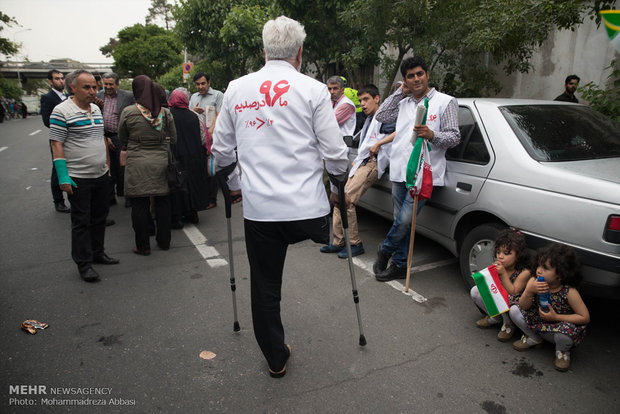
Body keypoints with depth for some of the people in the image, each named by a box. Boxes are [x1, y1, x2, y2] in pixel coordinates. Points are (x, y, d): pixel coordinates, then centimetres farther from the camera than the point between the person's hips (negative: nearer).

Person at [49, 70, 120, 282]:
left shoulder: (96, 109, 10)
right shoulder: (61, 111, -12)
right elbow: (56, 144, -13)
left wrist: (107, 162, 18)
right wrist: (63, 177, -18)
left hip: (100, 175, 7)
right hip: (78, 178, -7)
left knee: (99, 216, 15)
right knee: (81, 221, 1)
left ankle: (97, 252, 30)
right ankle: (84, 263, 12)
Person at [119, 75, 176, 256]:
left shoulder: (128, 112, -6)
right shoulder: (165, 112, 0)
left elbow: (122, 138, 7)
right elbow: (173, 139, 8)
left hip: (137, 164, -2)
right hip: (161, 162, 3)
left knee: (140, 204, 5)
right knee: (163, 202, 12)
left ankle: (142, 246, 13)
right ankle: (164, 241, 23)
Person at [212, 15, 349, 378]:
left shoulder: (236, 89, 6)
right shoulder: (314, 90, -4)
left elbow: (222, 150, 12)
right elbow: (335, 154, -4)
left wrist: (234, 184, 28)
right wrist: (338, 188, 14)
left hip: (258, 208, 3)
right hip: (307, 208, -2)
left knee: (265, 288, 15)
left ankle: (276, 359, 33)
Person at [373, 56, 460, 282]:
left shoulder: (445, 102, 2)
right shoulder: (404, 103, 17)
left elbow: (454, 137, -1)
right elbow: (380, 117, 23)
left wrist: (431, 135, -21)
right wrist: (399, 92, 16)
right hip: (399, 171, 5)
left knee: (405, 220, -12)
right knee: (401, 221, 10)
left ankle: (385, 251, 13)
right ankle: (400, 265, 22)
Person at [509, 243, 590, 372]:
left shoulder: (569, 292, -25)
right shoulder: (533, 282, -15)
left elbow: (585, 317, -19)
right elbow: (523, 307, -13)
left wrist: (556, 317, -26)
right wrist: (529, 291, -34)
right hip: (539, 324, 4)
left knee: (566, 330, -38)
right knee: (514, 310, -15)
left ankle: (562, 351, 2)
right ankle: (534, 339, 13)